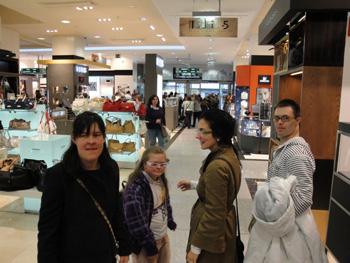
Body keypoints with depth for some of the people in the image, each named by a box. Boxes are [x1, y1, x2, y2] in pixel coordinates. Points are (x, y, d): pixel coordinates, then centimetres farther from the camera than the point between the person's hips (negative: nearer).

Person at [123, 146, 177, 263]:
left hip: (163, 237, 7)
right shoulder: (135, 188, -26)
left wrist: (170, 222, 25)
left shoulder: (161, 181, 0)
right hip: (145, 244, -7)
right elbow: (136, 221, -25)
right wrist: (150, 246, -18)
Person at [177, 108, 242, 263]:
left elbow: (214, 215, -27)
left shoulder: (217, 166, -32)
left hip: (212, 235, -9)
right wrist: (194, 185, 14)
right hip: (226, 223, 9)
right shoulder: (229, 154, -2)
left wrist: (196, 247, -17)